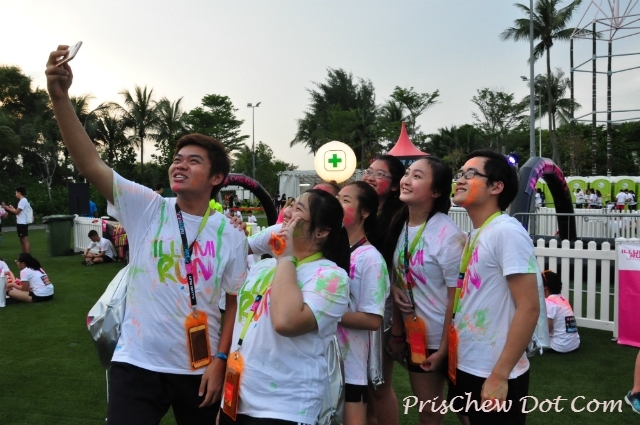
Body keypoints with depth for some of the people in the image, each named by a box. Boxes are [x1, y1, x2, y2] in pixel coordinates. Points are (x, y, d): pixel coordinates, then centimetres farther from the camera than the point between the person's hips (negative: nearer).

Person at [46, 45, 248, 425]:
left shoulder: (231, 236, -5)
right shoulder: (147, 208, -6)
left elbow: (236, 303, 0)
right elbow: (90, 163, -17)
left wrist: (220, 361, -6)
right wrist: (60, 96, -27)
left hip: (198, 369, 1)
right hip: (137, 365, -1)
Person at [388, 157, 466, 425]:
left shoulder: (447, 235, -20)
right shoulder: (402, 226, 1)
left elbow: (456, 297, -18)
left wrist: (444, 348, -17)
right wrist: (397, 331, 8)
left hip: (440, 339, -6)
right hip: (414, 334, 6)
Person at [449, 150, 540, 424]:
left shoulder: (507, 232, -17)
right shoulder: (475, 235, 7)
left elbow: (529, 308, -21)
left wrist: (499, 375, -20)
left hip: (493, 375, -8)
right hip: (466, 367, 8)